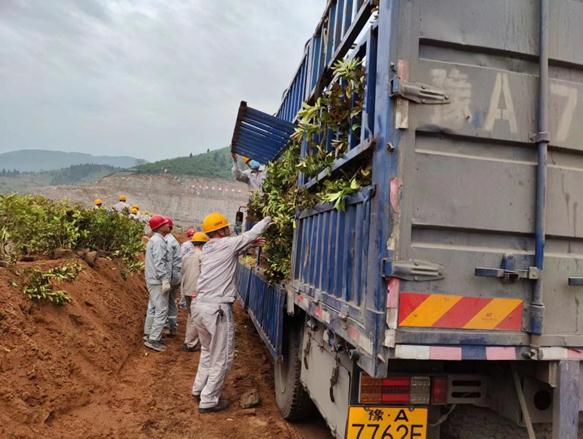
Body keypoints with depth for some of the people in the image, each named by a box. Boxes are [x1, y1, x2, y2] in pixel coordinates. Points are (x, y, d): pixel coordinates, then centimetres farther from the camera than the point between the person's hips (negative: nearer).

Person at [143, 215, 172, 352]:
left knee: (153, 307, 19)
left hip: (153, 280, 11)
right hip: (158, 281, -11)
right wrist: (165, 280, -24)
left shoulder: (154, 240, 17)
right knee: (162, 310, -8)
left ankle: (148, 334, 30)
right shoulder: (158, 241, -16)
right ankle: (153, 340, -6)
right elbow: (159, 263, -23)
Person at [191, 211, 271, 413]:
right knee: (222, 357, 6)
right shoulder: (227, 243, -7)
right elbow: (252, 233, 5)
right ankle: (208, 401, 13)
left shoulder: (207, 248, 14)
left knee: (208, 351, 26)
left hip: (199, 305, 9)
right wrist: (268, 219, 20)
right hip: (216, 309, -8)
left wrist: (251, 245, 17)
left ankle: (199, 389, 37)